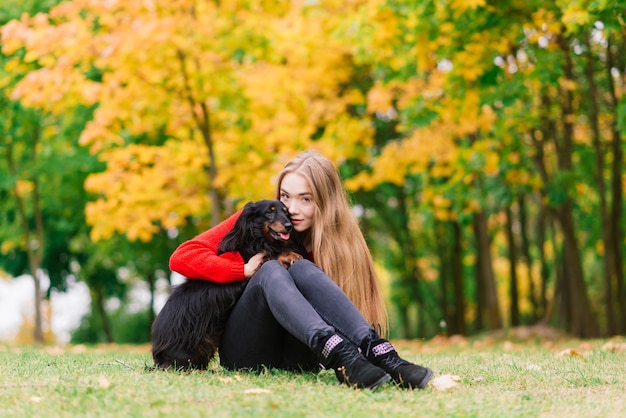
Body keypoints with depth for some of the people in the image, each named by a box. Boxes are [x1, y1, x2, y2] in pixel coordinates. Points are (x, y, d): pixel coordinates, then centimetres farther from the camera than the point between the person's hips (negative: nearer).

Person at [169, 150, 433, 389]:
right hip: (246, 354, 0)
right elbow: (182, 257, -7)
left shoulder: (340, 241, 3)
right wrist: (246, 270, -18)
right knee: (271, 271, -28)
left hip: (296, 358, 0)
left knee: (302, 269, -26)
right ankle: (342, 358, -54)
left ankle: (379, 353, -45)